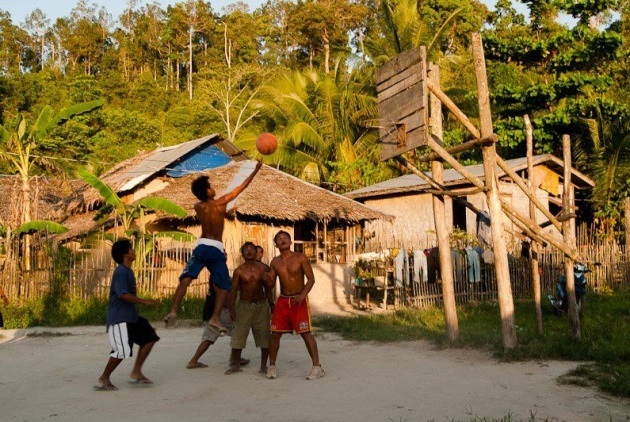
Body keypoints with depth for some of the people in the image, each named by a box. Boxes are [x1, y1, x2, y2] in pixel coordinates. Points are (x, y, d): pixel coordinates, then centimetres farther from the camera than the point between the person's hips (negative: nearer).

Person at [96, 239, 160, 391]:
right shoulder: (120, 272, -17)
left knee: (149, 338, 8)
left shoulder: (128, 271, 13)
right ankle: (104, 379, 7)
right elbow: (123, 294, -27)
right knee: (122, 351, -11)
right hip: (119, 319, -10)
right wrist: (144, 301, -24)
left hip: (131, 317, 10)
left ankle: (136, 372, 12)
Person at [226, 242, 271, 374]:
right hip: (244, 305, -1)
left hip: (261, 305, 1)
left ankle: (264, 365, 16)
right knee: (238, 336, 0)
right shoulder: (239, 271, -3)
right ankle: (235, 365, 14)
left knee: (264, 336, 3)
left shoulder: (263, 268, 2)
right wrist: (232, 308, -8)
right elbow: (233, 290, -2)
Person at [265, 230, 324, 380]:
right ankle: (272, 366, 15)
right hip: (282, 300, 4)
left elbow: (311, 279, -8)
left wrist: (302, 295, -22)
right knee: (275, 333, 1)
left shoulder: (300, 258, -6)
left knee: (306, 333, -8)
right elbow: (271, 285, 9)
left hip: (299, 300, -4)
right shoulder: (275, 262, 5)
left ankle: (317, 367, -4)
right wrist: (267, 280, -15)